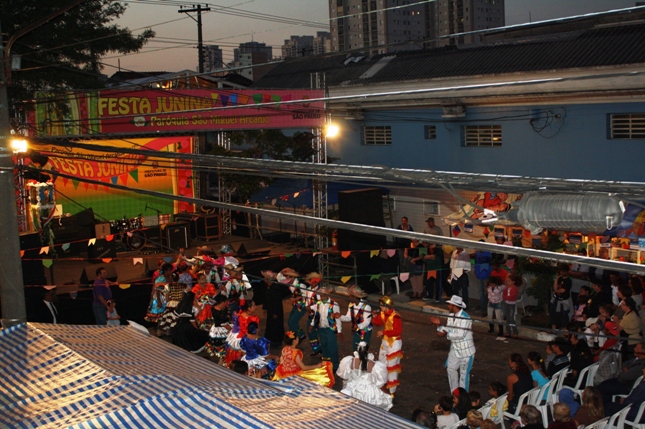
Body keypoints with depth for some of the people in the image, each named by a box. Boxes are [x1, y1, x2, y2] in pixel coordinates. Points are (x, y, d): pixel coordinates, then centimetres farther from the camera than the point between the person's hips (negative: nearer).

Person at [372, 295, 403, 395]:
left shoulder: (395, 316, -26)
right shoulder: (382, 314, -2)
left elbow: (398, 331, -29)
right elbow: (378, 323, 14)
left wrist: (384, 332, -27)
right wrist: (375, 317, -7)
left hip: (394, 343, -9)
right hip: (385, 341, 9)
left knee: (392, 366, -1)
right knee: (382, 363, 22)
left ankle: (392, 390, 9)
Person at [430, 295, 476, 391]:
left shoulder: (465, 317, -22)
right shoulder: (451, 316, 3)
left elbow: (460, 335, -28)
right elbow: (447, 331, 6)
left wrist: (446, 334, -28)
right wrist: (439, 325, -8)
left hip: (466, 350, -8)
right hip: (455, 349, 8)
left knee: (464, 373, 3)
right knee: (451, 369, 14)